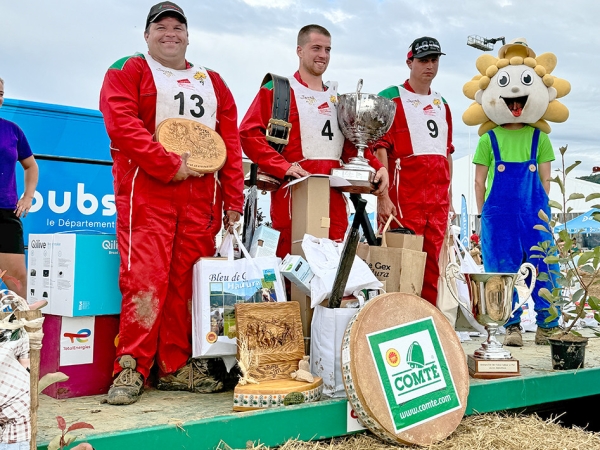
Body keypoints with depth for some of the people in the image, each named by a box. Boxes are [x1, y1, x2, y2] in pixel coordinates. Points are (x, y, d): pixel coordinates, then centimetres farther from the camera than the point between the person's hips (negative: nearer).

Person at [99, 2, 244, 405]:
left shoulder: (213, 83, 21)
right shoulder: (127, 73, 8)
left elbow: (231, 142, 15)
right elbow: (122, 125, -8)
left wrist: (233, 199, 6)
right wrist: (171, 165, -15)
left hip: (201, 197, 4)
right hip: (146, 191, -4)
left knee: (188, 281, 3)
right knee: (145, 278, -10)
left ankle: (176, 366, 12)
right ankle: (131, 369, -2)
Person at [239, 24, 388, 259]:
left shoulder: (337, 97, 21)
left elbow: (351, 144, 21)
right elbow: (249, 133, -9)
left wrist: (377, 167, 4)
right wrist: (283, 167, -18)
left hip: (333, 195, 6)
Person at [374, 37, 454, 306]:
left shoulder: (442, 104, 19)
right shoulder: (391, 98, 0)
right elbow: (380, 148, -7)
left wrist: (449, 198, 17)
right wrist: (383, 196, -15)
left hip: (438, 201, 6)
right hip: (405, 198, -6)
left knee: (432, 266, 7)